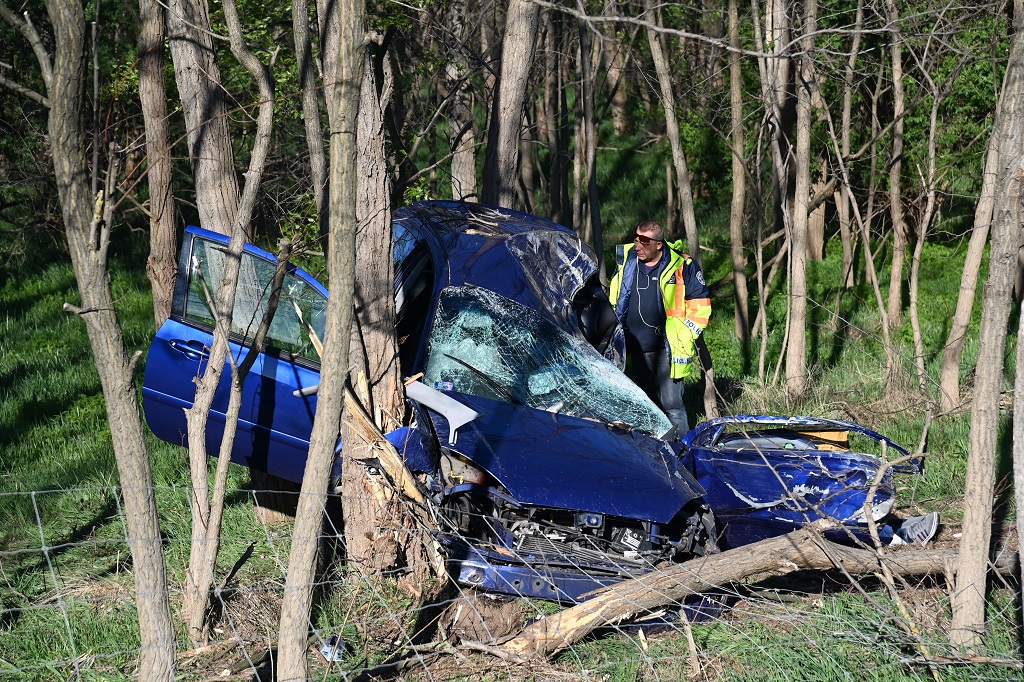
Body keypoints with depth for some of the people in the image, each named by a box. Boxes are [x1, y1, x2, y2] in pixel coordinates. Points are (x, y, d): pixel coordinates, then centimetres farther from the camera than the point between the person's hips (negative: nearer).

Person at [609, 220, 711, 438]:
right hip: (636, 349, 5)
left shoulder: (681, 266, -9)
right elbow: (614, 300, 19)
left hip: (667, 349, -4)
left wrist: (686, 336, -3)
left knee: (671, 403, -10)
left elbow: (700, 302, 1)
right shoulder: (626, 260, 3)